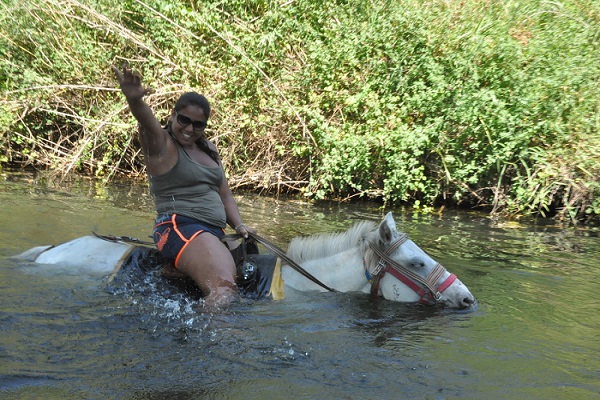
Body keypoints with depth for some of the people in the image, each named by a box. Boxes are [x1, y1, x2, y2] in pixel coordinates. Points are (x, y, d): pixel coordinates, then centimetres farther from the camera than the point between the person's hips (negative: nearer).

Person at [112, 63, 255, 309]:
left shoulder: (209, 149, 22)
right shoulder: (161, 145, 0)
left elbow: (224, 194, 24)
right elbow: (147, 122, -24)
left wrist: (239, 226, 7)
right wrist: (135, 100, -46)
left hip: (215, 233, 9)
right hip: (180, 227, -9)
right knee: (224, 287, -33)